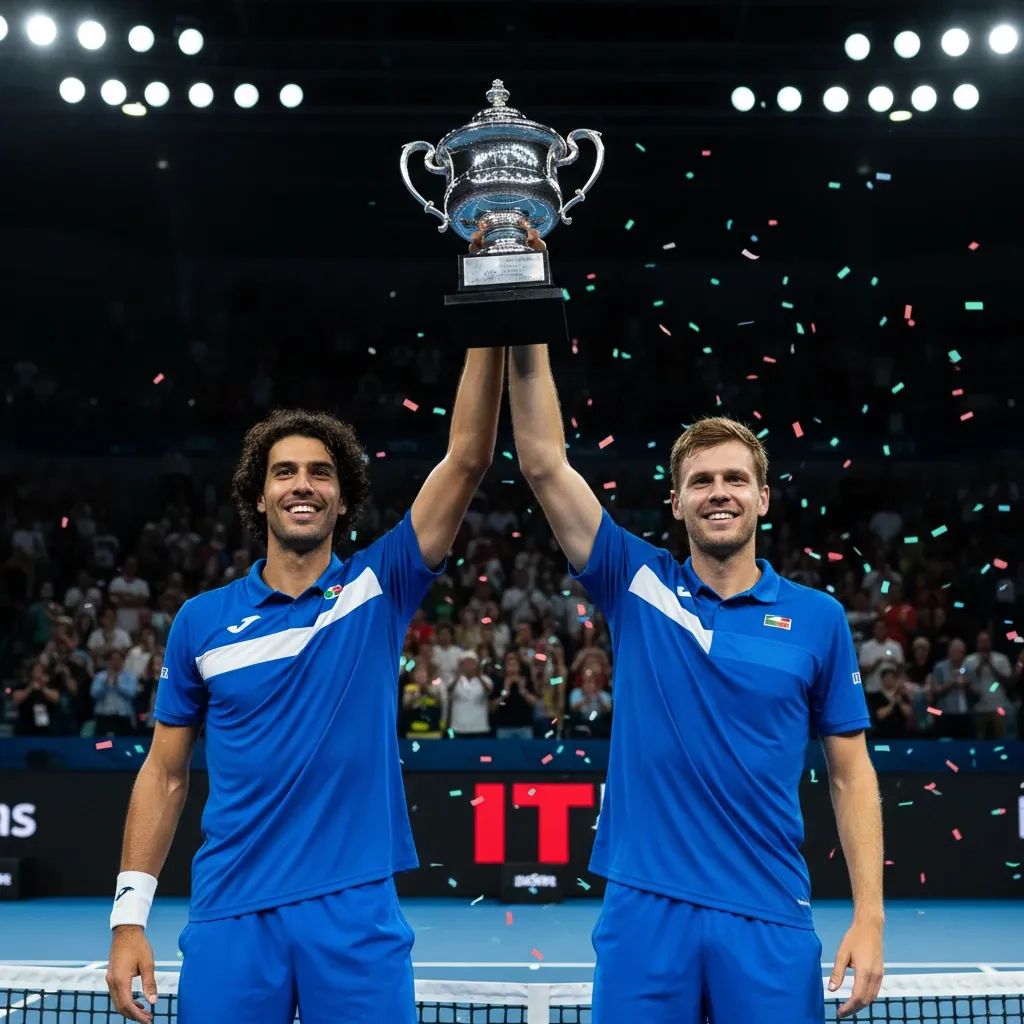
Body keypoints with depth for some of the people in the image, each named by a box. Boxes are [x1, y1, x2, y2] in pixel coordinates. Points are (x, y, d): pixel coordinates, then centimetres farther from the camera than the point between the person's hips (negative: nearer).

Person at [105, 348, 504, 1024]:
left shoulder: (378, 588, 2)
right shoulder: (202, 620, 5)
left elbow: (468, 457, -8)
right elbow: (166, 773, 9)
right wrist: (130, 915, 2)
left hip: (355, 912, -1)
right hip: (229, 916, 1)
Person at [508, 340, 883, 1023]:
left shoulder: (818, 618, 4)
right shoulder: (637, 586, 4)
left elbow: (851, 770, 6)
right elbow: (545, 464, -4)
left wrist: (870, 916, -1)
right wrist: (529, 343, -12)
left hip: (768, 915, 0)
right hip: (645, 909, 0)